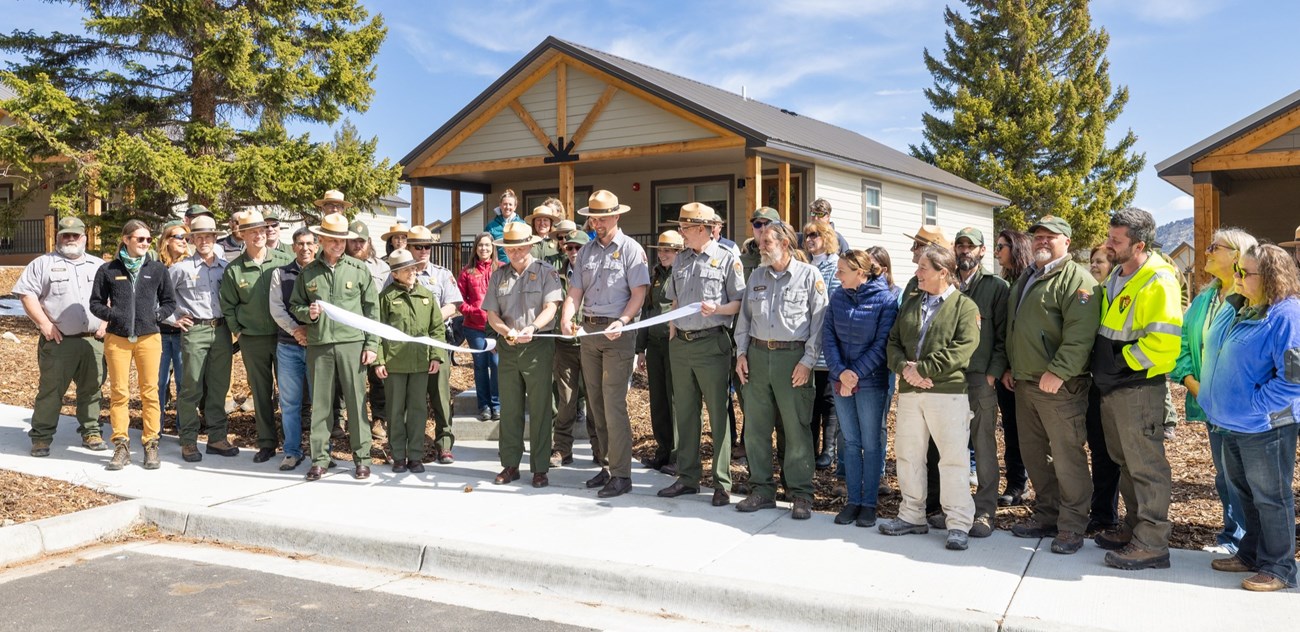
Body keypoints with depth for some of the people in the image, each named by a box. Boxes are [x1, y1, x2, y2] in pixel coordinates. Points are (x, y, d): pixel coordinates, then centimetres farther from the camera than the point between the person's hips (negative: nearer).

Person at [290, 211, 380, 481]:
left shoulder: (359, 269, 4)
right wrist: (308, 313, -8)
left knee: (356, 401, 1)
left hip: (352, 343, -2)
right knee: (320, 403, 6)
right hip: (318, 345, 2)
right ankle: (319, 458, 15)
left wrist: (372, 344, -1)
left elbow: (372, 309, 4)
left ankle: (362, 457, 10)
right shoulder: (308, 272, 9)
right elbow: (294, 305, 15)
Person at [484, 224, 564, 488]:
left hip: (539, 346, -4)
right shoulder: (498, 276, 12)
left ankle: (540, 468, 6)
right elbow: (491, 314, 7)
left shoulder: (546, 272, 1)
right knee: (509, 409, 8)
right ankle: (510, 465, 16)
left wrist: (532, 328, -26)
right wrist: (507, 331, -13)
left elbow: (550, 307, -10)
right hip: (508, 348, 4)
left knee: (539, 409, -1)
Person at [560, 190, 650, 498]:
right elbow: (576, 291, 8)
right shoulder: (586, 251, 14)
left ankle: (621, 474, -5)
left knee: (614, 404, -10)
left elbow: (639, 293, -10)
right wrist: (566, 318, -11)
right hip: (589, 332, 6)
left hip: (618, 333, -6)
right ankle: (607, 464, 21)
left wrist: (621, 322, -24)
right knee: (596, 402, 10)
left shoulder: (630, 249, -4)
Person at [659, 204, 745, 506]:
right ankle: (687, 477, 22)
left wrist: (717, 309, -22)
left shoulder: (727, 260, -4)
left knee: (718, 414, -1)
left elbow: (740, 303, -5)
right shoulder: (681, 259, 13)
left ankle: (722, 484, 6)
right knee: (684, 413, 11)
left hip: (712, 344, -6)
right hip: (680, 343, 6)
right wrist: (672, 330, 11)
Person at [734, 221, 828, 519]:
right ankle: (762, 489, 18)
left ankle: (801, 495, 9)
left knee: (797, 428, -1)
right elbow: (744, 316, 18)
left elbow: (819, 321, -4)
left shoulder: (809, 275, 0)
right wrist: (741, 352, 8)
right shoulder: (756, 276, 15)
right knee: (755, 426, 7)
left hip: (793, 357, -5)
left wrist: (808, 361, -10)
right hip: (757, 354, 5)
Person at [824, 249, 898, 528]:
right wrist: (840, 372, -13)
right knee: (850, 442, 10)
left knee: (871, 443, 4)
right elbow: (828, 337, 0)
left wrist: (856, 374, -16)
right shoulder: (838, 297, 4)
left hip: (871, 382, -4)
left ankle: (869, 503, 14)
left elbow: (882, 344, -13)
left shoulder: (885, 299, -9)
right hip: (840, 381, 4)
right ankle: (853, 500, 17)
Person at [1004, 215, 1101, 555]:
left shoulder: (1076, 279, -9)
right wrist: (1010, 367, 21)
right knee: (1033, 453, 14)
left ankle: (1072, 526, 6)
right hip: (1024, 383, 9)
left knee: (1067, 456, -4)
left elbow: (1080, 334, -21)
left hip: (1060, 385, -9)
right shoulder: (1025, 279, 20)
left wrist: (1058, 371, -26)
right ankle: (1047, 515, 27)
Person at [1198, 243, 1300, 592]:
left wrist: (1255, 405, -19)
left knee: (1270, 497, 4)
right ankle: (1252, 554, 35)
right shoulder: (1235, 308, 7)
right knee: (1244, 493, 20)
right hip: (1232, 423, 9)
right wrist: (1212, 398, 14)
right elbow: (1215, 356, 21)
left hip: (1265, 427, -8)